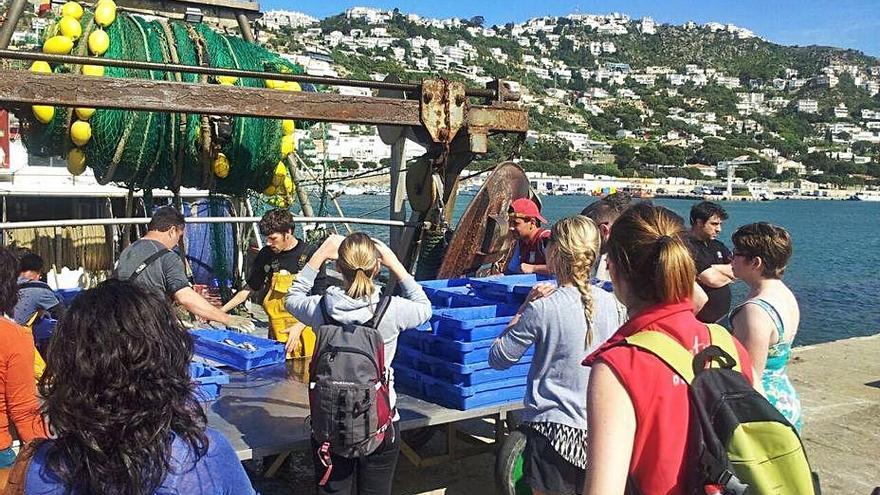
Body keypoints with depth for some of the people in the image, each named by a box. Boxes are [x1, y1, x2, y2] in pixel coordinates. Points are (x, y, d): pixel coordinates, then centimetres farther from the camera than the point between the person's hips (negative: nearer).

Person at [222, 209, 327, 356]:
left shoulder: (310, 254, -7)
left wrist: (299, 326, -17)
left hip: (304, 328, -3)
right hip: (276, 332, 4)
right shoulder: (266, 255, 5)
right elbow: (249, 289, 16)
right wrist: (220, 311, 8)